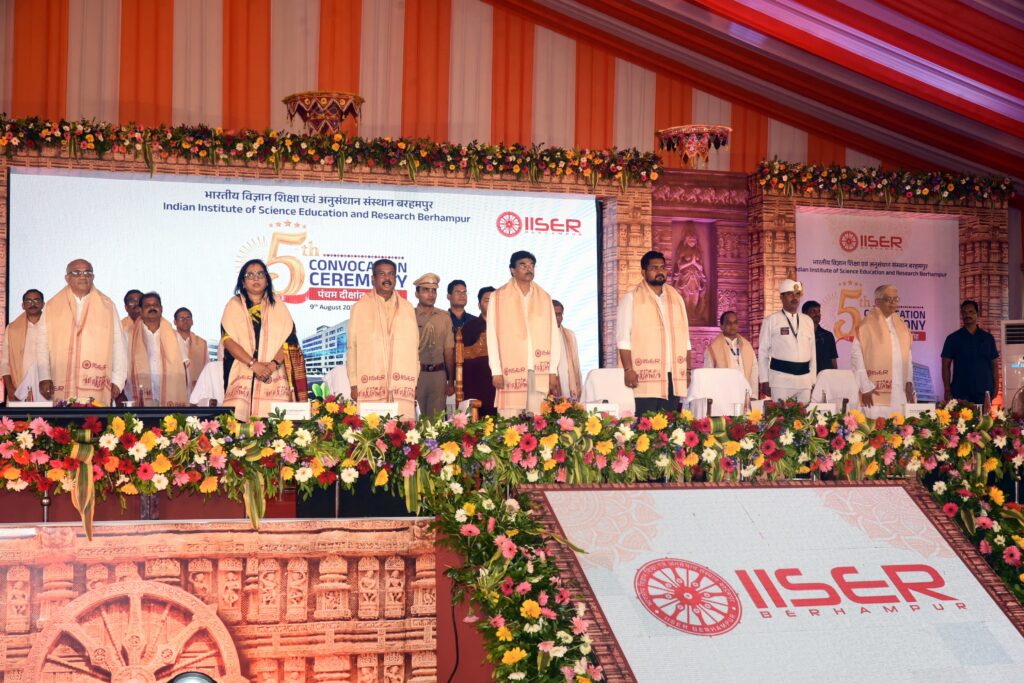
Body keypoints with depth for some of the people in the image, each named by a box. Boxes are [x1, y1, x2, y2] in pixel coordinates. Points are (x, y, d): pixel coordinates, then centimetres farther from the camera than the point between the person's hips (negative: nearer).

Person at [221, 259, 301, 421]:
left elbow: (289, 340, 6)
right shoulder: (234, 305, 10)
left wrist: (274, 363, -12)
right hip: (242, 377, -1)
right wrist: (254, 364, -13)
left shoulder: (278, 307, 14)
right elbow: (228, 340, -2)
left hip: (274, 378, 1)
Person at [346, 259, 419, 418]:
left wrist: (415, 383, 7)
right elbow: (352, 348, 6)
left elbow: (413, 347, 13)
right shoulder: (360, 308, 7)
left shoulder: (407, 308, 13)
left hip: (402, 387, 2)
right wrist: (354, 384, -1)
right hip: (370, 386, -2)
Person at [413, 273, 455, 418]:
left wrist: (451, 381, 11)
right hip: (416, 373, -3)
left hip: (439, 373, 3)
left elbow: (449, 350, 11)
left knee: (437, 417, 6)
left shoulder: (444, 317, 9)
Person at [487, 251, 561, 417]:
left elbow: (553, 336, 11)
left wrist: (553, 371, 3)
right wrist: (496, 371, -6)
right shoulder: (499, 297, 5)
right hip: (510, 370, -2)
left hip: (539, 371, 2)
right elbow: (492, 335, 1)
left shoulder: (544, 298, 13)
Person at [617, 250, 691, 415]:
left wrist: (688, 369, 12)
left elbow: (685, 338, 19)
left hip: (674, 376, 5)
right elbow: (623, 338, -3)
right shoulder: (631, 298, 3)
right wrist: (628, 369, -12)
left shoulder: (676, 298, 18)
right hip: (646, 377, -4)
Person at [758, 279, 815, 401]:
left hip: (805, 379, 4)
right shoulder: (771, 321, 0)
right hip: (781, 378, -4)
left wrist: (813, 380, 11)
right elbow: (763, 352, 2)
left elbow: (812, 352, 14)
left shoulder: (808, 321, 12)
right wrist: (764, 381, -2)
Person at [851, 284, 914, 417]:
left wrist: (909, 381, 4)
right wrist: (865, 387, -11)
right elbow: (856, 356, -7)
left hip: (900, 392, 5)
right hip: (876, 393, -5)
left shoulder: (900, 325, 14)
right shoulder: (866, 326, -5)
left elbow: (907, 354, 16)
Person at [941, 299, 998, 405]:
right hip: (960, 393, -2)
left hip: (984, 392, 2)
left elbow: (994, 364, 13)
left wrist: (995, 388, 3)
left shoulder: (988, 338, 11)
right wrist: (947, 390, -6)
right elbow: (946, 366, 3)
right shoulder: (953, 338, 5)